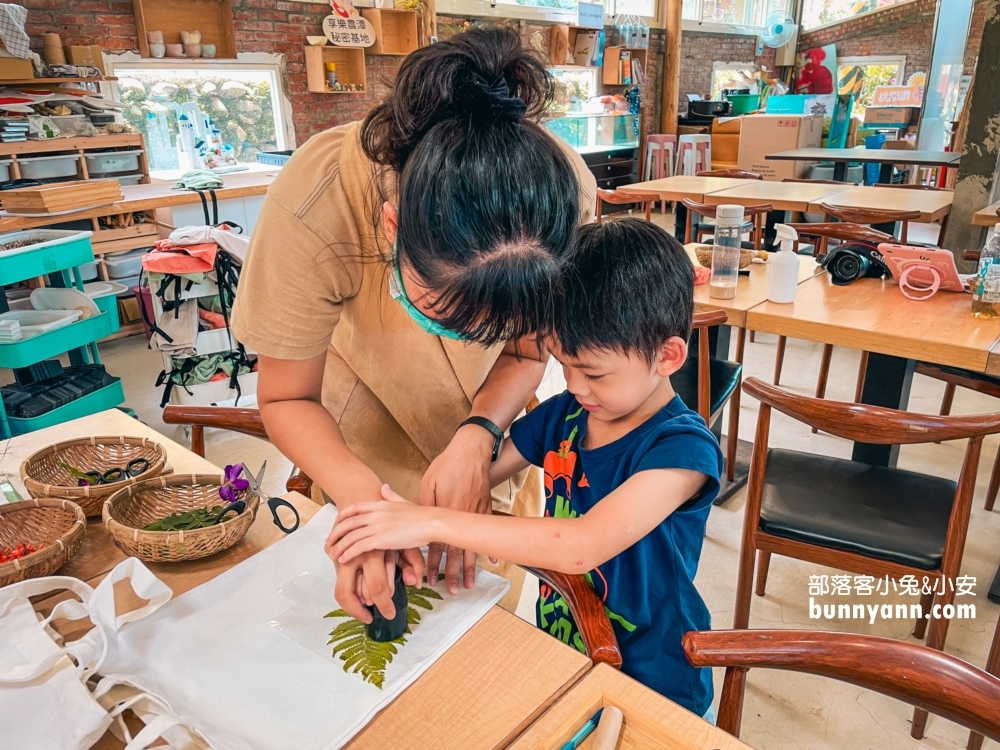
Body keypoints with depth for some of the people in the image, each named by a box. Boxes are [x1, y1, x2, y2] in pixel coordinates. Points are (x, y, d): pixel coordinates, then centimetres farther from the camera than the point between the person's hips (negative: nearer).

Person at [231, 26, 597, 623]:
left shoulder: (566, 191, -33)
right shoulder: (316, 205, -38)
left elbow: (526, 350, -16)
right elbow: (286, 399, -24)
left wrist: (477, 441, -34)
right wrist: (361, 495, -41)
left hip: (493, 424, 2)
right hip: (370, 435, -1)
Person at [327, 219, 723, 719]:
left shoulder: (682, 449, -23)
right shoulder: (562, 416, -5)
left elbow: (582, 546, -35)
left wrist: (433, 524, -35)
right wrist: (390, 529, -19)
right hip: (558, 654, 5)